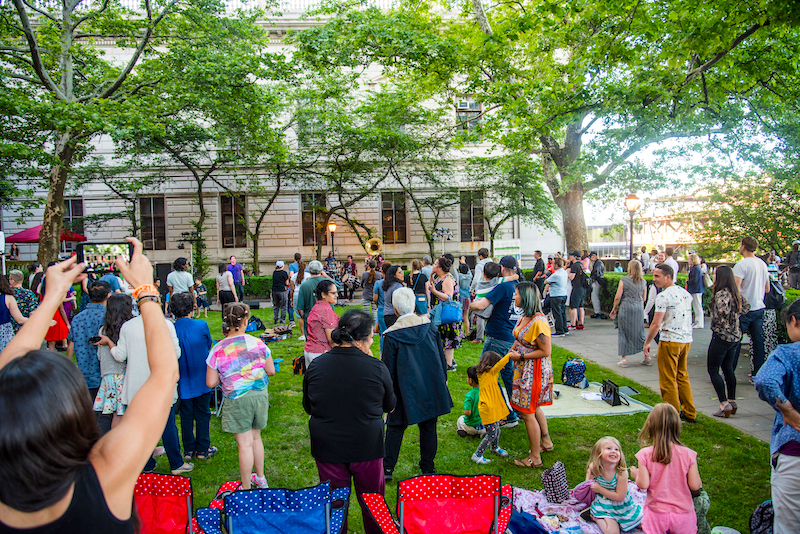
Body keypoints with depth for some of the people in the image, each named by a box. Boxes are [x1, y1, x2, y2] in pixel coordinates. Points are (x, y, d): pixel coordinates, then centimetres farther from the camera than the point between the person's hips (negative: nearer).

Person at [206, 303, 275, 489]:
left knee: (245, 444, 6)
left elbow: (211, 383, -6)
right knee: (255, 437, 21)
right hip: (260, 395, 3)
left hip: (237, 400, -3)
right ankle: (260, 478, 37)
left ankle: (246, 488, 19)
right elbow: (271, 371, 2)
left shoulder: (217, 350, -12)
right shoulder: (258, 344, -7)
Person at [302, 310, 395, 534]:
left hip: (327, 447, 2)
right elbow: (390, 406, 1)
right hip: (367, 447, -2)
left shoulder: (315, 366, -8)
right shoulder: (376, 368, -16)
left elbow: (307, 407, 5)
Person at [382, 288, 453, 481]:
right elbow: (441, 356, 6)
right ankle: (428, 467, 25)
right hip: (431, 387, 3)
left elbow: (388, 368, -9)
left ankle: (387, 468, 16)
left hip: (406, 390, -3)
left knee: (395, 427, 11)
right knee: (428, 426, 14)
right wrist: (443, 379, 18)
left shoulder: (392, 335, -14)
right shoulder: (429, 326, -3)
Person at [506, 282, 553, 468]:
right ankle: (546, 442, 42)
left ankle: (535, 458, 13)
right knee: (534, 407, 23)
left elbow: (546, 351, -23)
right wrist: (511, 351, 1)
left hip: (534, 371, -9)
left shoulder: (538, 322, -25)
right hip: (523, 368, 9)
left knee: (527, 412, -1)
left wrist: (521, 356, -19)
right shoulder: (524, 316, 4)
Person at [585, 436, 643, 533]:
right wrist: (588, 480, -5)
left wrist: (599, 489, -23)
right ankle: (595, 516, 6)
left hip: (620, 506, 1)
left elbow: (620, 497, -25)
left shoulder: (621, 473, -27)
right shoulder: (594, 467, -17)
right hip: (603, 505, -1)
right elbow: (589, 470, 13)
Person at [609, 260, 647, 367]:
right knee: (640, 333, 14)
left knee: (624, 332, 4)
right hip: (639, 309, 4)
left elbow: (617, 297, -7)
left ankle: (624, 359, 4)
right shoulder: (643, 282, 6)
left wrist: (614, 309, 5)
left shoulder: (624, 280, -7)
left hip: (626, 308, -4)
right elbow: (643, 298, 13)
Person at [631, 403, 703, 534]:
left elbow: (643, 484, -14)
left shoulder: (646, 455, -16)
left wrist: (636, 474, 6)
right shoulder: (688, 454, -13)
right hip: (682, 513, 1)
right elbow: (695, 486, -9)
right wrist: (699, 484, 12)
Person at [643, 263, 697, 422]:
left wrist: (647, 342, -9)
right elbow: (689, 317, 17)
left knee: (668, 380, 3)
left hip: (670, 341, -8)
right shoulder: (686, 293, 9)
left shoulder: (663, 296, -15)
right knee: (682, 377, 19)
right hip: (687, 339, 8)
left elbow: (656, 324, -18)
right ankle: (690, 414, 24)